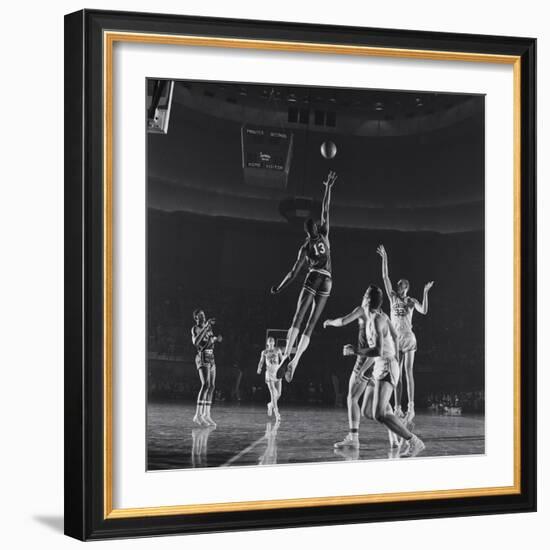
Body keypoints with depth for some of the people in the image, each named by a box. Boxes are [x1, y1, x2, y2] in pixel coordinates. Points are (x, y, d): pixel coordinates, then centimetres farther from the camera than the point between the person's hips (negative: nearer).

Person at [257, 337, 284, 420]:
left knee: (278, 394, 0)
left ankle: (271, 405, 31)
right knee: (273, 394, -12)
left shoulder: (277, 350, 8)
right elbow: (261, 362, 6)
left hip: (277, 373, 2)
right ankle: (277, 414, -12)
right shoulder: (264, 352, 6)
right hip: (269, 374, -2)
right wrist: (259, 369, -14)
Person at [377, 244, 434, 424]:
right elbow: (385, 277, 3)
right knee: (397, 374, 4)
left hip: (408, 338, -3)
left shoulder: (412, 301, 4)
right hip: (395, 339, 3)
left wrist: (425, 293, -18)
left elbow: (424, 311, -13)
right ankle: (398, 407, 6)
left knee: (408, 372, -9)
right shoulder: (393, 297, 8)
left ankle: (411, 407, -12)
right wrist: (384, 259, -2)